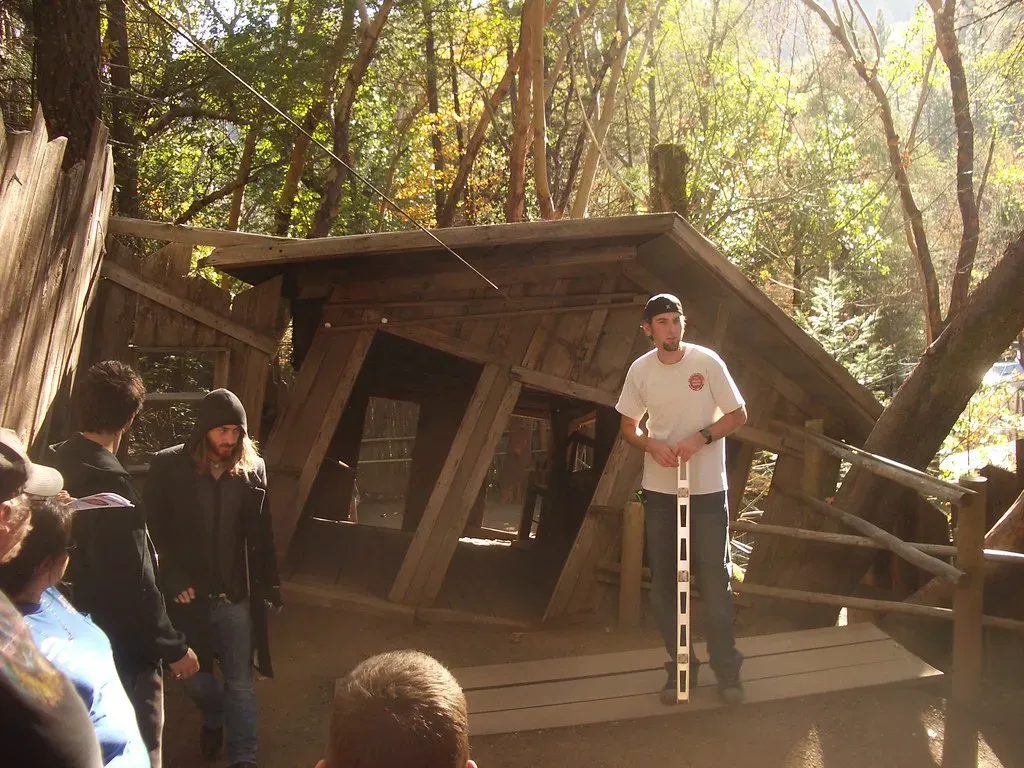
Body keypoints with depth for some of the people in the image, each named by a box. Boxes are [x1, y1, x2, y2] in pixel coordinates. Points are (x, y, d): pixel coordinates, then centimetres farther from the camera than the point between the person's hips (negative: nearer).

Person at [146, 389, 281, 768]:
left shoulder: (253, 469, -2)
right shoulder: (168, 466, -7)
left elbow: (261, 535, 4)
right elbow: (154, 532, -5)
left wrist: (269, 584, 4)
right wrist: (174, 582, -12)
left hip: (237, 596, 0)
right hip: (188, 594, 0)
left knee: (241, 682, 4)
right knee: (194, 677, 15)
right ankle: (213, 718, 47)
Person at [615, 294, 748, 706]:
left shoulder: (706, 361, -8)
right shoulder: (640, 370, -1)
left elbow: (738, 414, -2)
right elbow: (628, 427, 9)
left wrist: (701, 438, -18)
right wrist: (652, 445, -12)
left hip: (707, 489, -3)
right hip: (659, 491, 3)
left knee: (715, 582, 3)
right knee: (664, 583, 9)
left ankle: (727, 670, 18)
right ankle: (680, 666, 24)